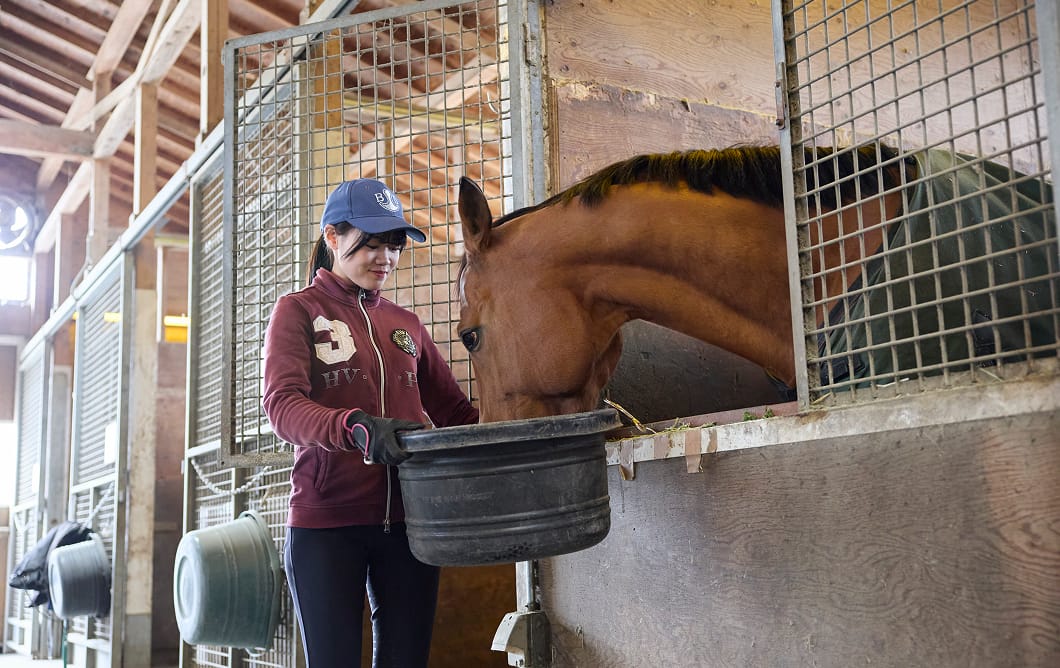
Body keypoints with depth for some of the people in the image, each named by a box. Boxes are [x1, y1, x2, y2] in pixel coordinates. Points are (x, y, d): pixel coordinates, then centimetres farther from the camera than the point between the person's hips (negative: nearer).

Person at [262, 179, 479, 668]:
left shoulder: (405, 323, 16)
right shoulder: (299, 310, 2)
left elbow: (456, 412, 16)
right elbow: (281, 405, -15)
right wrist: (355, 427, -33)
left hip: (406, 520, 4)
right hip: (326, 524, -4)